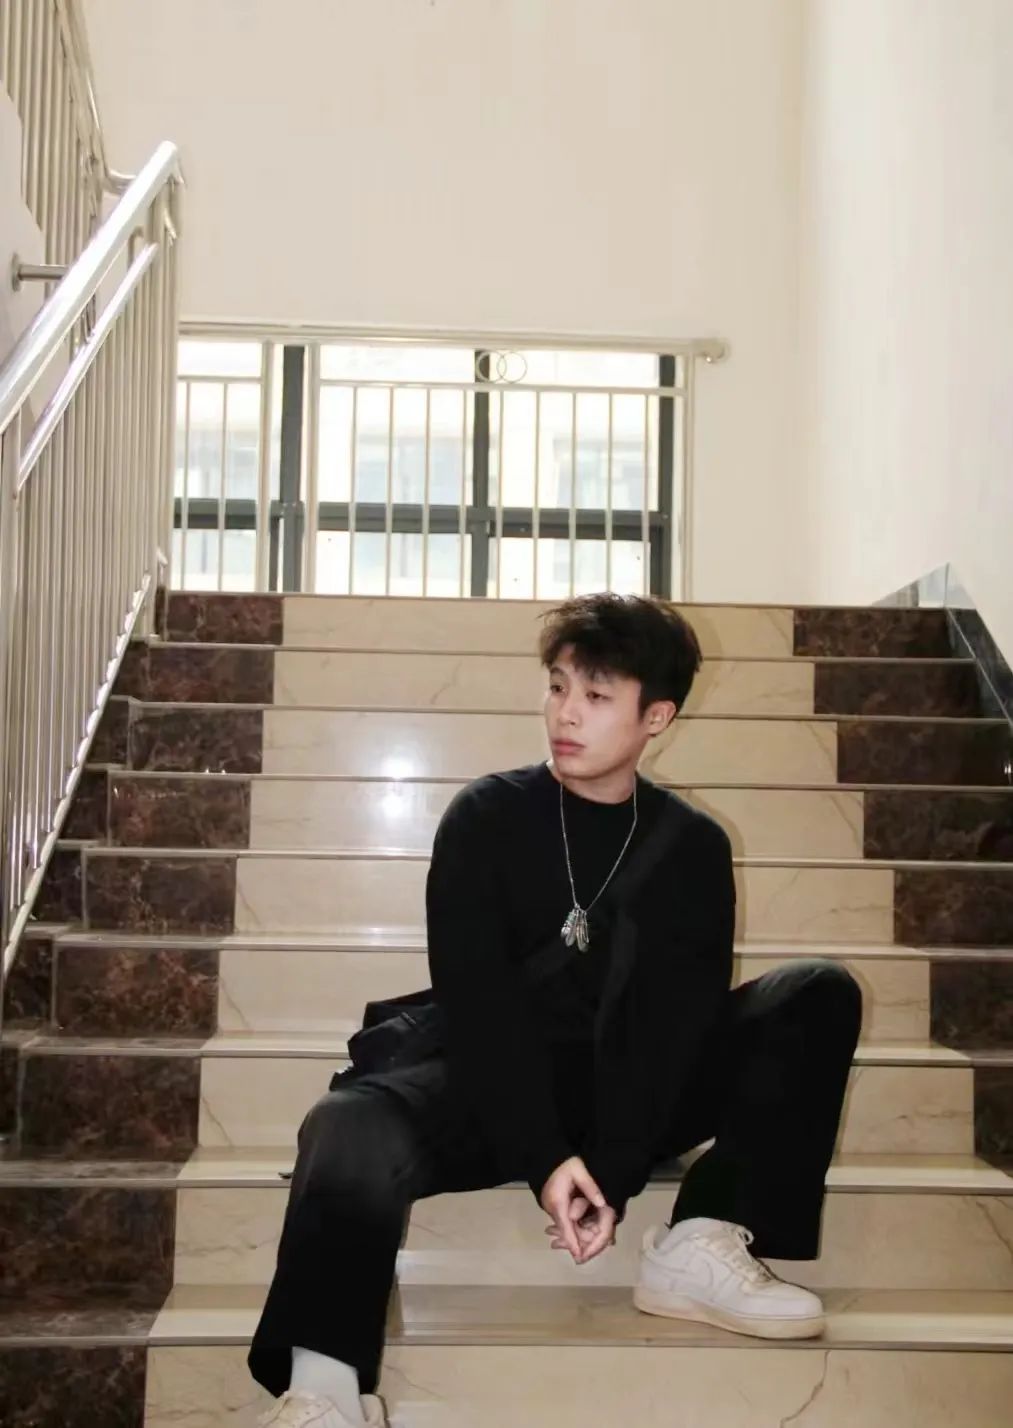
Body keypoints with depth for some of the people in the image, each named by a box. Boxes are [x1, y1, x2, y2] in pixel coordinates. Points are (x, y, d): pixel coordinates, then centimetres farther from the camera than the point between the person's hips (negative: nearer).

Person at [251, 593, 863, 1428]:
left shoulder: (693, 847, 3)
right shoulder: (488, 818, -2)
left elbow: (677, 1017, -8)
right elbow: (476, 1000, -12)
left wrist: (616, 1168, -23)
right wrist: (543, 1157, -23)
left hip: (630, 1091, 3)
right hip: (487, 1083, -3)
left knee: (819, 997, -15)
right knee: (351, 1135, -37)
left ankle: (702, 1245, -21)